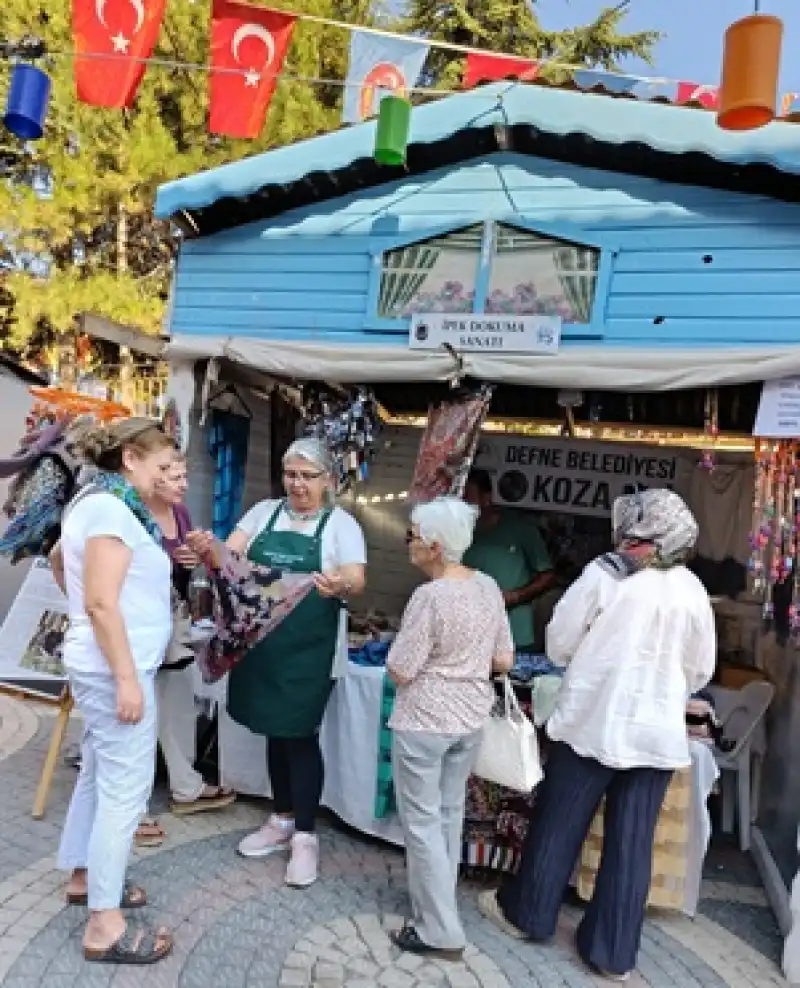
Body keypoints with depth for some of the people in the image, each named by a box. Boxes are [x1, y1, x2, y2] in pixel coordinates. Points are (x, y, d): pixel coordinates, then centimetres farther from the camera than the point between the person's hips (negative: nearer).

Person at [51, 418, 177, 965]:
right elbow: (102, 603, -25)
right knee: (126, 788, -3)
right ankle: (104, 927, 7)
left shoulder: (95, 502, 11)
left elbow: (59, 561, 28)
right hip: (116, 667, -10)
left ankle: (84, 878, 37)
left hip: (100, 662, 11)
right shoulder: (112, 509, -20)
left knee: (99, 775, 21)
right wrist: (127, 679, -23)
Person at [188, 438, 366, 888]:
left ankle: (305, 836, 17)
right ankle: (282, 820, 33)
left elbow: (357, 581, -15)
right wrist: (209, 549, -25)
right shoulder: (264, 512, 8)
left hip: (310, 649, -4)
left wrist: (343, 585, -39)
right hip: (261, 642, 4)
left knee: (300, 735, 2)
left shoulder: (342, 524, -4)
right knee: (275, 731, 16)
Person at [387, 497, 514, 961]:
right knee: (450, 813, 22)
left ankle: (440, 931, 17)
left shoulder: (431, 596, -23)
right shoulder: (489, 586, -2)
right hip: (472, 718, 7)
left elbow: (399, 671, -18)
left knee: (422, 822, 8)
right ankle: (439, 902, 39)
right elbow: (504, 661, 5)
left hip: (425, 722, -7)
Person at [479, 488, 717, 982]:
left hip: (593, 722, -3)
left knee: (558, 825, 13)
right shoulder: (693, 590, 0)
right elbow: (701, 672, 10)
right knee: (632, 842, 12)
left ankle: (527, 911, 30)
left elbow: (558, 645, -4)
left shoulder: (605, 574, -10)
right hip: (657, 732, 3)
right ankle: (615, 951, 23)